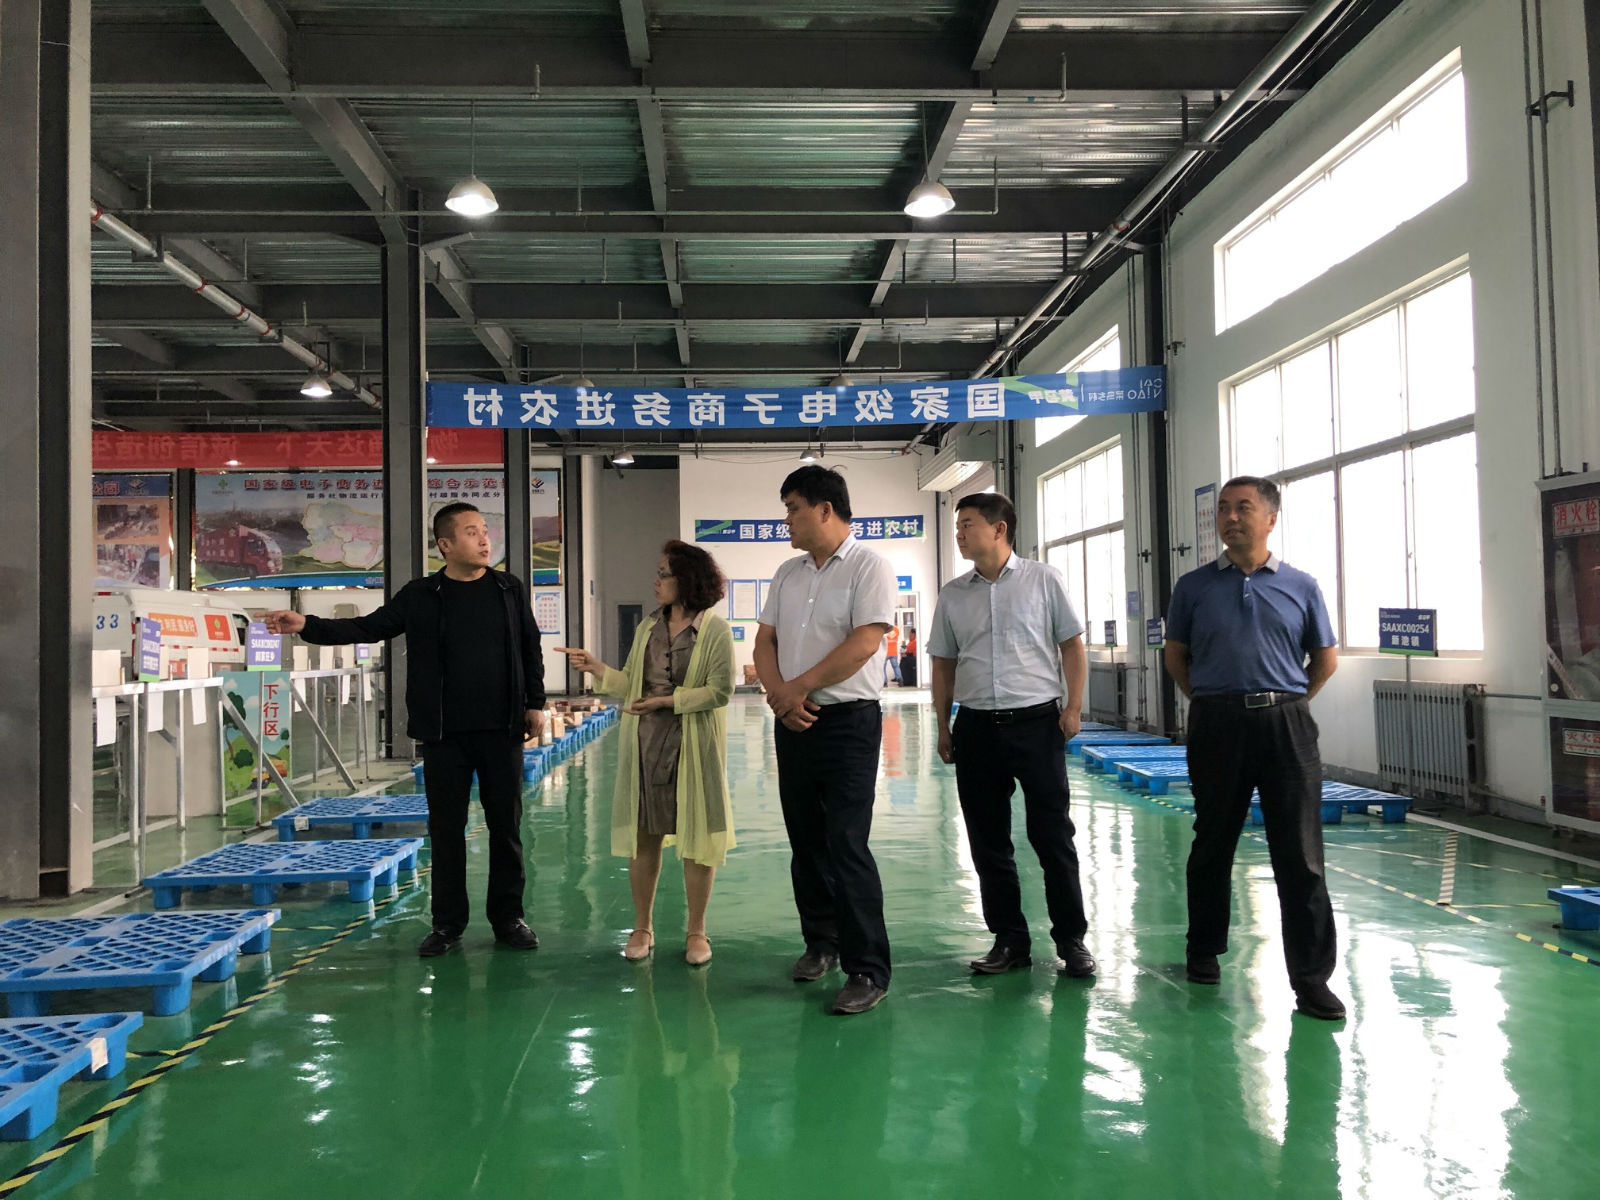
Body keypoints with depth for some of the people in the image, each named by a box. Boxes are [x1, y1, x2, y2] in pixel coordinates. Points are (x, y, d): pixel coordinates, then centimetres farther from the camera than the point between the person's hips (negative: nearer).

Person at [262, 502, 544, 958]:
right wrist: (307, 626, -9)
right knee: (446, 828, 6)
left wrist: (535, 703, 5)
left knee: (506, 825, 6)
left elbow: (530, 649, 9)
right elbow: (367, 628, 2)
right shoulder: (420, 597, 2)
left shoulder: (509, 589, 4)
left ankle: (508, 918, 19)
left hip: (501, 731, 0)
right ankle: (448, 923, 18)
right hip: (444, 734, 0)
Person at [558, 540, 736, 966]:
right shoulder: (648, 628, 9)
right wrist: (596, 667, -6)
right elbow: (632, 685, 7)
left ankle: (696, 932, 19)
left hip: (694, 747, -4)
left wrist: (667, 701, -18)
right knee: (643, 838, 9)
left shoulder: (715, 631, -8)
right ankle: (642, 927, 23)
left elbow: (720, 690, -13)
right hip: (644, 746, 5)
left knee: (696, 840, 5)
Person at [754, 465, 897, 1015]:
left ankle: (868, 970, -3)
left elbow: (864, 643, -18)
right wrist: (779, 696, -7)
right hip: (794, 721, 7)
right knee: (805, 841, 13)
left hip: (848, 721, -7)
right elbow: (765, 641, 11)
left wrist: (798, 687, -13)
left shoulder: (868, 567, -7)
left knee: (847, 845, -9)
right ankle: (820, 941, 29)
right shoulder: (788, 573, 15)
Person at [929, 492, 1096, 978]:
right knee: (988, 841, 8)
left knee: (1052, 835, 0)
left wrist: (1074, 707, -7)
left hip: (1037, 721, -4)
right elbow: (943, 664, 14)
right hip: (977, 728, 4)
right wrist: (943, 726, 9)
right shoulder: (952, 594, 9)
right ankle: (1009, 940, 20)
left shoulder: (1043, 580, 0)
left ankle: (1071, 939, 12)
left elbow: (1072, 645, 2)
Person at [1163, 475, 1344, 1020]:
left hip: (1285, 724, 0)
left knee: (1300, 853, -1)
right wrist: (1211, 703, 11)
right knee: (1212, 843, 12)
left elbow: (1326, 659, 13)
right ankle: (1204, 950, 29)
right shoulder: (1194, 586, 5)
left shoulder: (1300, 586, 5)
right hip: (1216, 725, 1)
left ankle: (1312, 976, 6)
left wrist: (1285, 704, 11)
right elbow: (1176, 655, 14)